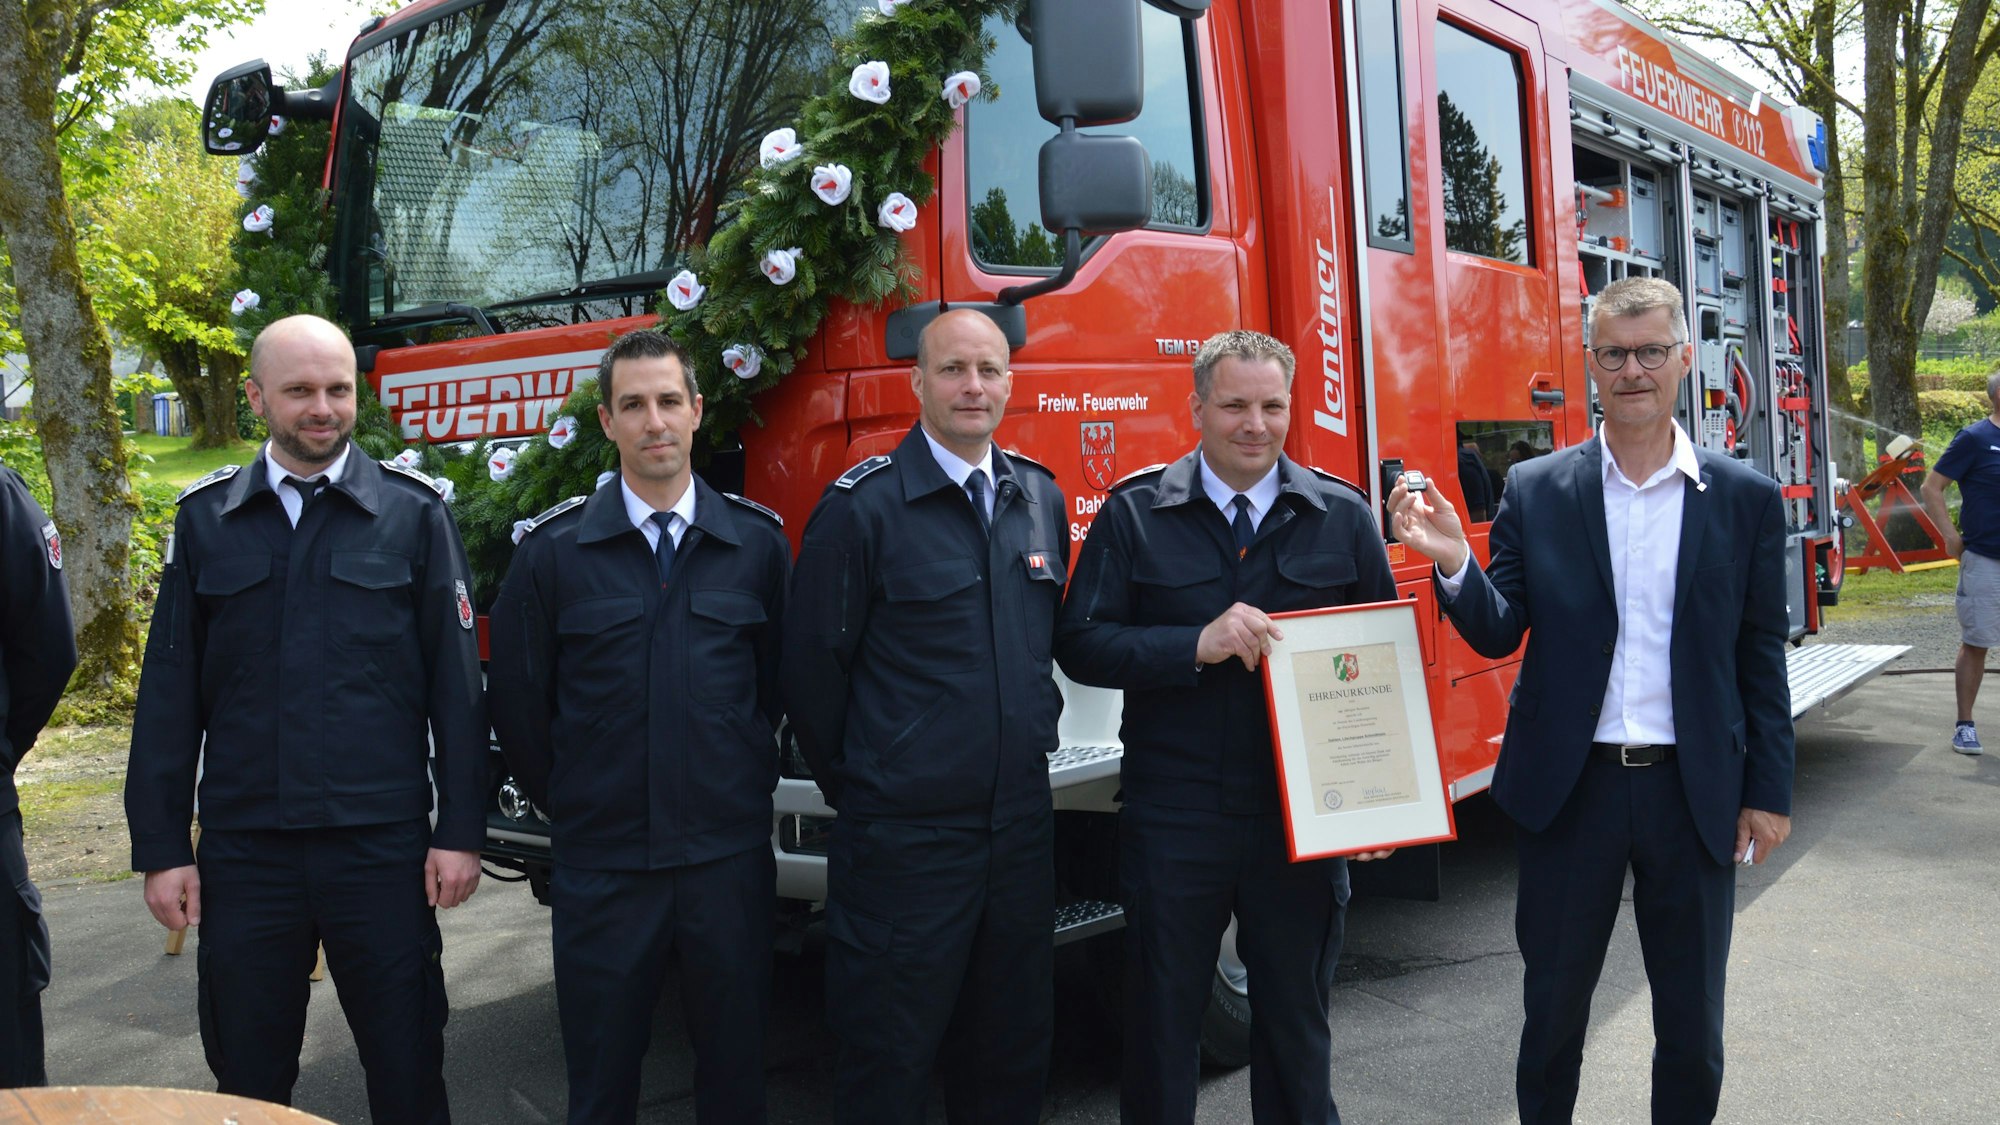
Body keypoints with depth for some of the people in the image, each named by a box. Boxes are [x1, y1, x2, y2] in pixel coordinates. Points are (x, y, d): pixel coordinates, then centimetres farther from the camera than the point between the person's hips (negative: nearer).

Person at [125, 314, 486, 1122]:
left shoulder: (413, 511, -1)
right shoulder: (205, 518, 5)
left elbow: (457, 681, -2)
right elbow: (168, 693, 5)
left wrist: (461, 829, -5)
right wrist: (160, 847, 2)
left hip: (382, 844, -2)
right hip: (243, 850, 2)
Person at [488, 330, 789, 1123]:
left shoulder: (758, 541, 1)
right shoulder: (553, 550, -2)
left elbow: (782, 679, 9)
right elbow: (517, 700, 4)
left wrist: (743, 787, 9)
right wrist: (570, 807, 9)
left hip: (730, 856, 1)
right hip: (602, 863, 0)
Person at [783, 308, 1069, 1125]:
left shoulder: (1042, 499, 8)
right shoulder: (863, 506, -10)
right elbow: (814, 666, -7)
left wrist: (1031, 743, 13)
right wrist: (857, 786, 0)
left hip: (1023, 825, 6)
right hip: (905, 835, -5)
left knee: (1012, 1054, 18)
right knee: (889, 1056, 6)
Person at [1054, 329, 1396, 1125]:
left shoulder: (1343, 517, 4)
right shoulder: (1134, 514, -1)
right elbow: (1080, 644, -6)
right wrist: (1197, 645, -20)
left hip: (1305, 820, 1)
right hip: (1173, 818, -1)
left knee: (1297, 1025, 16)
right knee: (1162, 1026, 12)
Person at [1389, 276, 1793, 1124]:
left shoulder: (1745, 498, 2)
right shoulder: (1535, 491, 0)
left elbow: (1761, 657, 4)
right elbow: (1499, 635, -1)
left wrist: (1769, 792, 1)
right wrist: (1455, 563, -20)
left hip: (1695, 792, 1)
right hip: (1570, 789, 0)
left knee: (1692, 1021, 13)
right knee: (1553, 1010, 13)